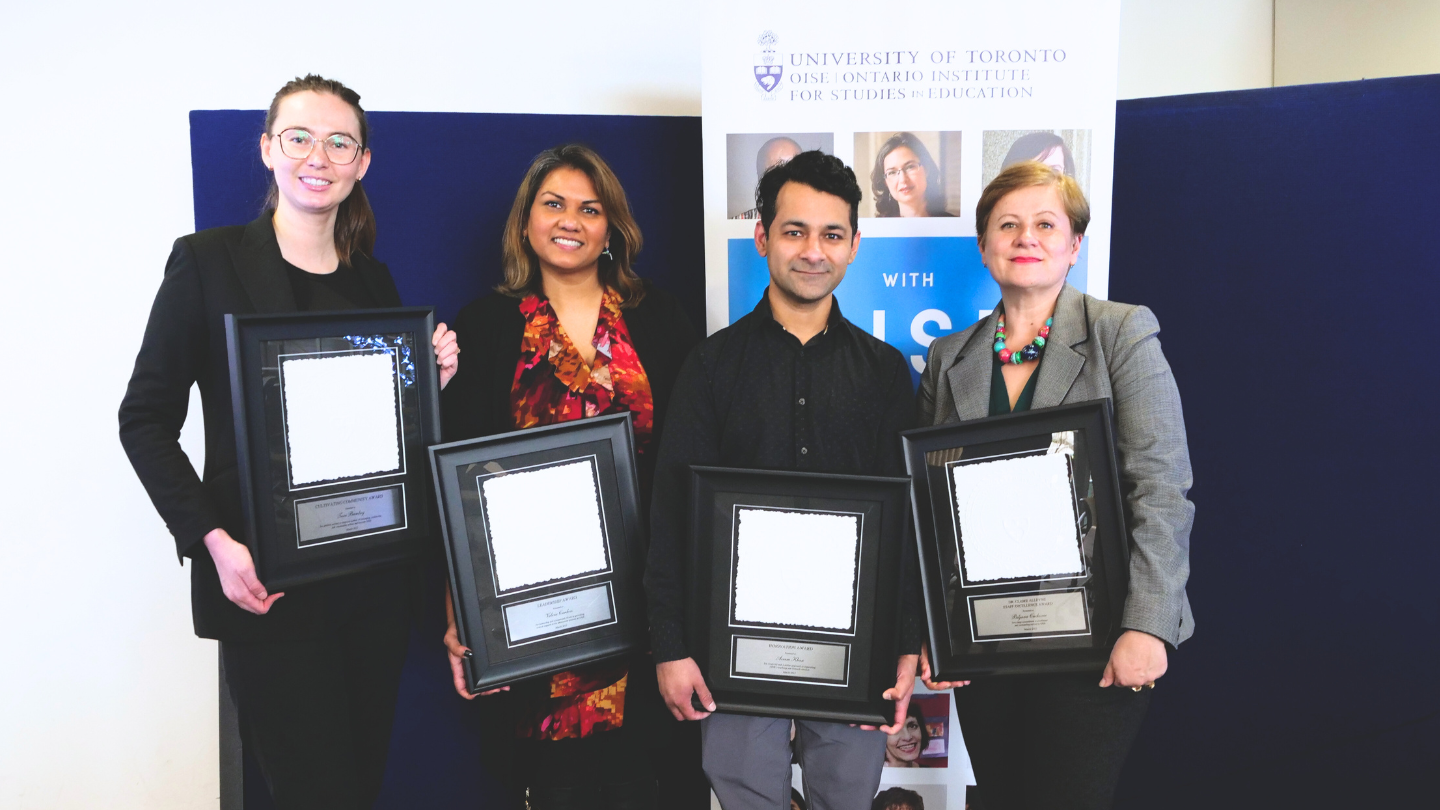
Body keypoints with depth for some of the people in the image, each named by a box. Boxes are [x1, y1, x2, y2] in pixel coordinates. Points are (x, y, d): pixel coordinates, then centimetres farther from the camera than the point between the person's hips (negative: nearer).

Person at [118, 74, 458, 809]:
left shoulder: (374, 279, 11)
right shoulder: (208, 260, -3)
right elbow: (145, 420, -4)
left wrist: (432, 381, -4)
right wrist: (214, 541, -15)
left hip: (374, 578, 5)